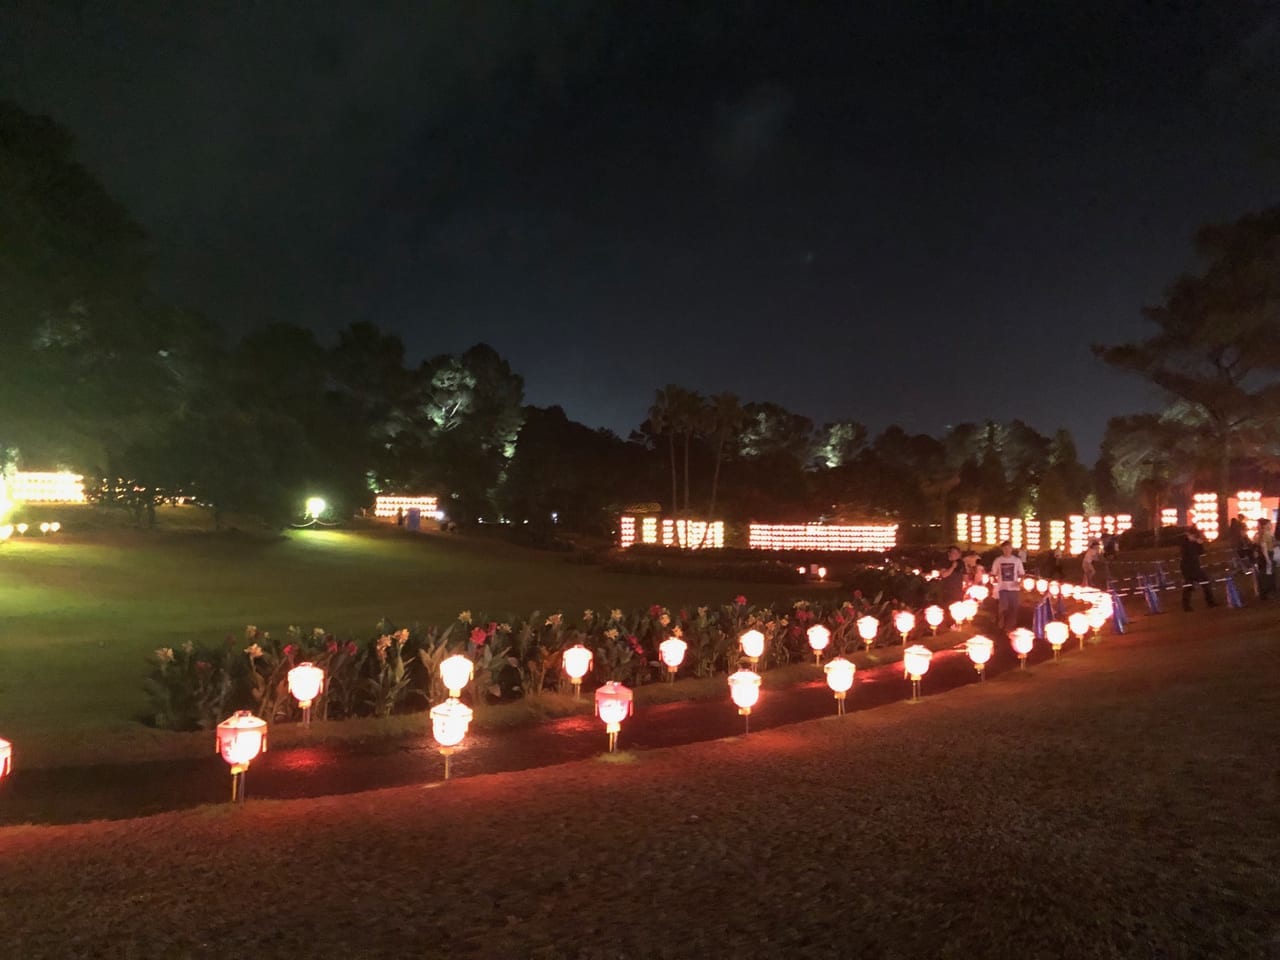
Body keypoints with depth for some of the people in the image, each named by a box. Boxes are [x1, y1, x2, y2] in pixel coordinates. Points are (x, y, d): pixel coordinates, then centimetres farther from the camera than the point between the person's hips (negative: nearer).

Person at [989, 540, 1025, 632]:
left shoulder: (1017, 560, 2)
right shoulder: (998, 560, 1)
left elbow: (1022, 574, 6)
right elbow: (993, 573, 7)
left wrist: (1020, 582, -12)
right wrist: (995, 580, -13)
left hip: (1014, 588, 1)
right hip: (1002, 588, -1)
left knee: (1013, 608, 3)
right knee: (1004, 607, -3)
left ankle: (1011, 626, 16)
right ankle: (1003, 626, 13)